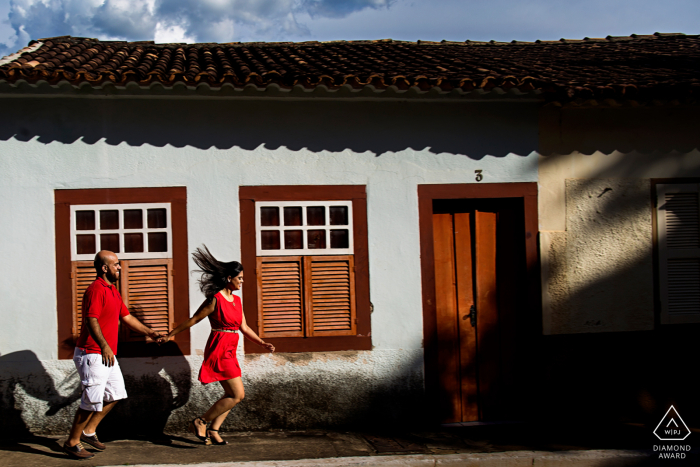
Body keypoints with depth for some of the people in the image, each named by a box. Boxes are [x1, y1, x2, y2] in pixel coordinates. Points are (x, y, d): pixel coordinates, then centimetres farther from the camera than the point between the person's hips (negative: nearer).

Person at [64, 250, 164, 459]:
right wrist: (104, 346, -33)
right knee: (92, 401, -6)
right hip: (93, 355, -10)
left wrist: (149, 332, 20)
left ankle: (89, 431, 26)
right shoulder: (96, 289, -16)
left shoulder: (113, 290, 15)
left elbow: (126, 317, 22)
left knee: (115, 394, 16)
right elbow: (91, 320, -26)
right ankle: (72, 442, 7)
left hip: (108, 355, 10)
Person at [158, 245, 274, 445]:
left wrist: (262, 343, 7)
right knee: (237, 395, -10)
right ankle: (200, 422, -2)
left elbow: (244, 327, 16)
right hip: (218, 350, -9)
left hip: (229, 353, 9)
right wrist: (169, 335, 1)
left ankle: (213, 430, 14)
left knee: (232, 395, 9)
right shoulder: (215, 299, -11)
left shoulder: (236, 300, 13)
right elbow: (193, 320, -5)